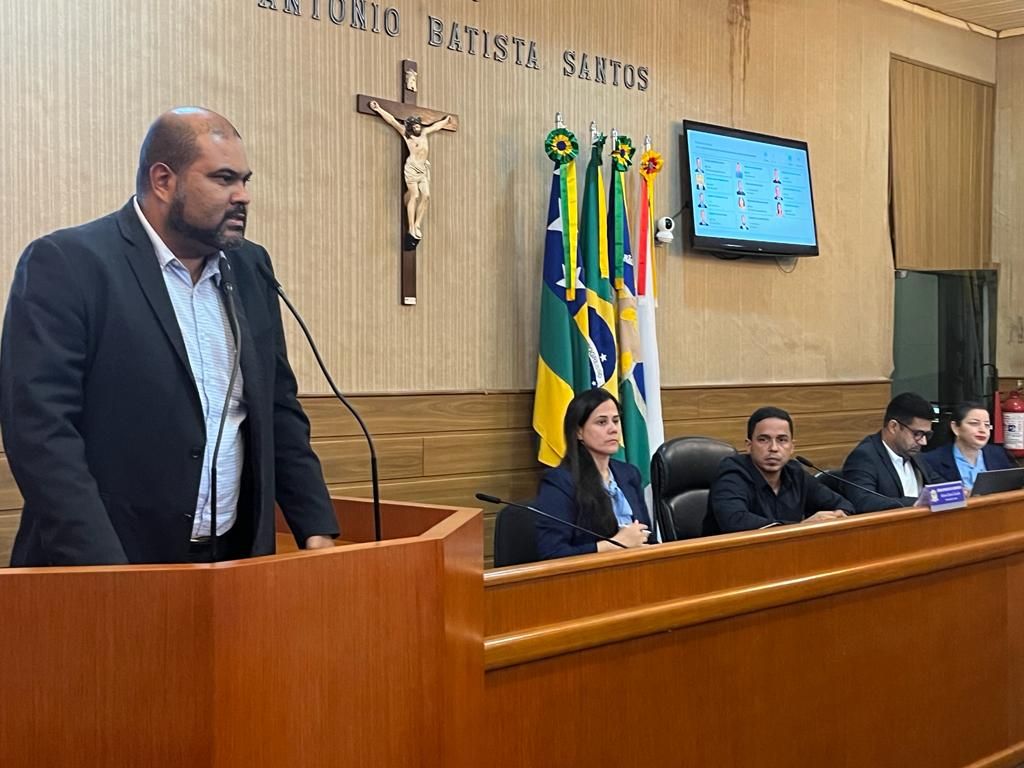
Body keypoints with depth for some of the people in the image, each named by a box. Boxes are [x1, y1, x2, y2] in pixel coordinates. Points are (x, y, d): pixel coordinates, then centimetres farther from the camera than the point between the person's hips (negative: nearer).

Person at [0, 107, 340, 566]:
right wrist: (106, 572, -24)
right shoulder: (66, 264, -10)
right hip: (103, 567, -5)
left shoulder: (249, 267, 8)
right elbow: (38, 426, -17)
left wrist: (317, 530, 3)